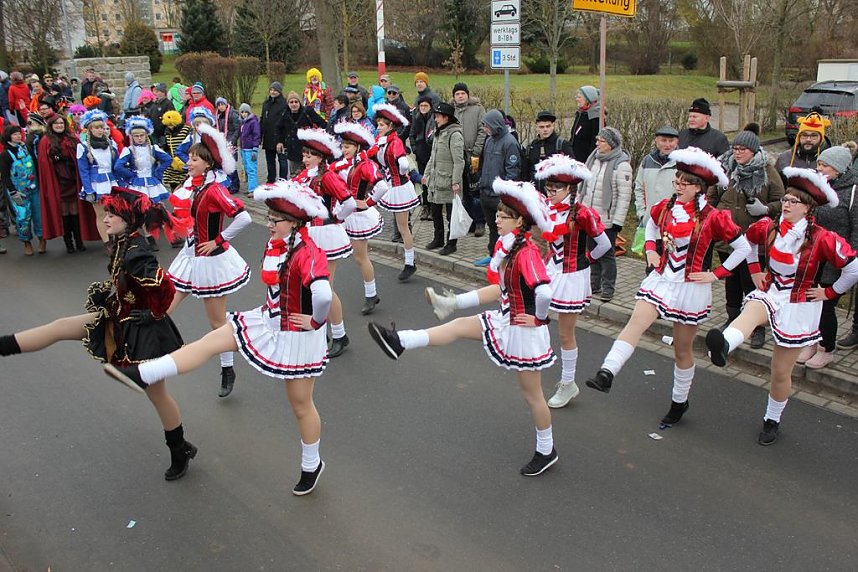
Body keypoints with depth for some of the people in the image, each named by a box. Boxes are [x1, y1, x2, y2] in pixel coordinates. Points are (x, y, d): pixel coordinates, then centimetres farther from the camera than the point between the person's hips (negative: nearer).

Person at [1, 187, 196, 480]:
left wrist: (152, 315, -20)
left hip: (139, 330, -9)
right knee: (59, 327, 7)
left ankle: (180, 452, 24)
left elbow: (166, 289, -36)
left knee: (157, 393, 7)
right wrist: (106, 290, 4)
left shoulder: (136, 255, -29)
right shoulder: (122, 244, 0)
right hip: (118, 319, 9)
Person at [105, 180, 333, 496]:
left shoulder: (308, 253, -29)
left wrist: (315, 321, -27)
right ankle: (141, 374, 4)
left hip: (296, 336, -8)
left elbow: (323, 294, -45)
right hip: (269, 321, 8)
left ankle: (311, 466, 31)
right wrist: (276, 306, 11)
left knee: (301, 405, 8)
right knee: (211, 340, 1)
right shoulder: (274, 243, -2)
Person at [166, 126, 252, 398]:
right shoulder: (190, 185, 4)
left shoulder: (215, 190, -20)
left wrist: (218, 240, -20)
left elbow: (243, 218, -28)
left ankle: (227, 371, 25)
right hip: (190, 256, 8)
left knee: (217, 320, 7)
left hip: (211, 261, -8)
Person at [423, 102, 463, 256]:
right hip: (434, 180, 9)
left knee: (451, 213, -1)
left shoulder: (454, 135, -14)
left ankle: (451, 243, 7)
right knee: (435, 211, 17)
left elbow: (458, 161, -18)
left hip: (448, 182, -9)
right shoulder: (438, 133, 15)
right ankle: (438, 238, 31)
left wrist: (456, 182, -22)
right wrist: (426, 174, 21)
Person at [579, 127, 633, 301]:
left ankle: (608, 288, 12)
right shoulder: (594, 158, 8)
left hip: (607, 219, -7)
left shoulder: (621, 165, -13)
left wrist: (617, 221, -15)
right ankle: (594, 284, 28)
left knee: (607, 254, 1)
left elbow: (624, 196, -14)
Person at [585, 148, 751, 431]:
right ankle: (606, 373, -37)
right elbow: (651, 224, 23)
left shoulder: (713, 217, -13)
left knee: (683, 349, 10)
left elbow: (743, 248, -6)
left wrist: (716, 274, -9)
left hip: (691, 289, -3)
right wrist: (650, 250, 9)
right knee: (636, 322, -22)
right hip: (661, 280, 3)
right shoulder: (665, 207, 0)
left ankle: (679, 402, 29)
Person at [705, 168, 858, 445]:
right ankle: (722, 346, -70)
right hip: (769, 293, 2)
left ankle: (772, 421, 30)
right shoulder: (768, 227, -4)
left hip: (798, 307, -2)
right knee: (750, 312, -38)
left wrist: (829, 292, -6)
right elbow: (749, 239, 19)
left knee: (781, 372, 7)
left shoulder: (822, 239, -17)